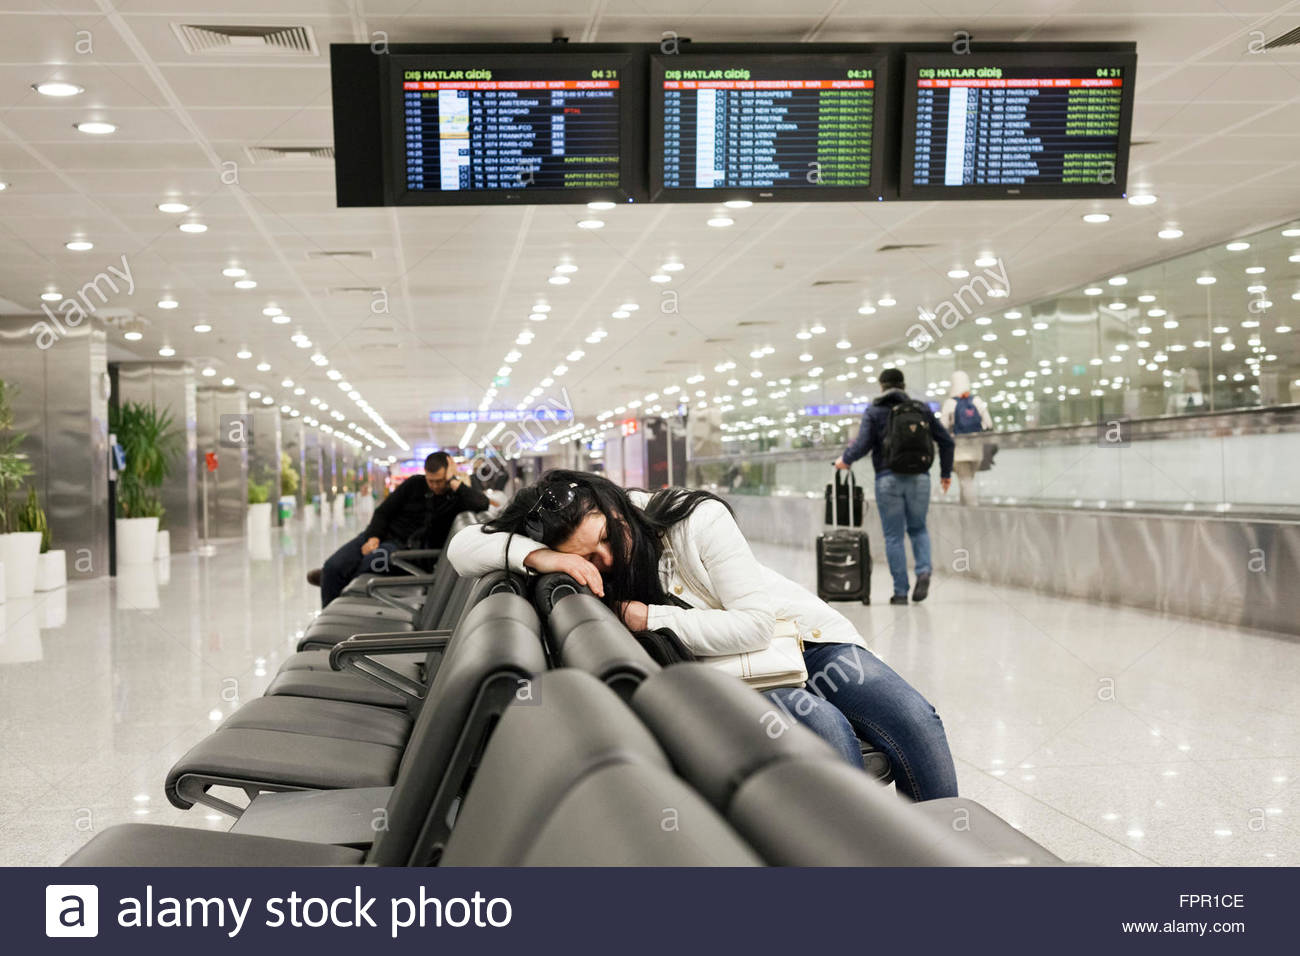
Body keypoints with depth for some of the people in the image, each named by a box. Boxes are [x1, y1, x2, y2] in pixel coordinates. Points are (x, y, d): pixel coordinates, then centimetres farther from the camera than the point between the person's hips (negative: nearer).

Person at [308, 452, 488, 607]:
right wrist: (373, 537, -10)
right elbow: (383, 511, 7)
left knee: (372, 562, -36)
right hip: (384, 534, 3)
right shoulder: (414, 484, 5)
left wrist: (454, 482, -20)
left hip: (404, 546, -3)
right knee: (333, 566, -16)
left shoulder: (458, 495, -2)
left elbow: (482, 504, -25)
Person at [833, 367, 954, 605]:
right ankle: (924, 571, -6)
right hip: (919, 478, 2)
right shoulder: (922, 409, 9)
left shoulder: (874, 411, 1)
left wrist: (845, 459, 11)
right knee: (918, 528, 19)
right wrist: (946, 473, 20)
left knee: (893, 536, 5)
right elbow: (946, 440, 9)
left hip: (888, 479, -2)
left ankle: (900, 592, 3)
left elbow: (863, 444, -8)